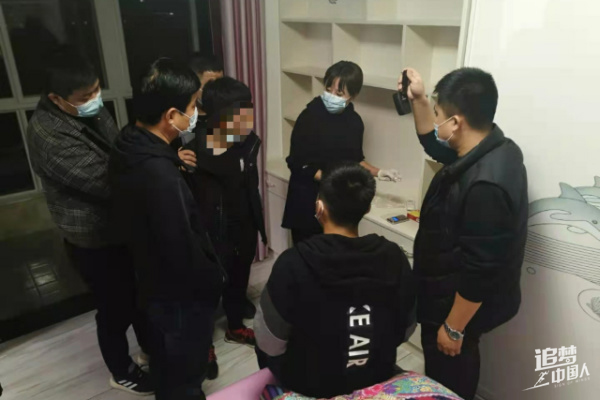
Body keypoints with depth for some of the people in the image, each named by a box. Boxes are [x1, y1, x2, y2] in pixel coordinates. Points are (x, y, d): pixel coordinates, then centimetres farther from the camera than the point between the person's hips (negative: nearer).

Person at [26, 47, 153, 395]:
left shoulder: (93, 111, -1)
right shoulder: (48, 135, -27)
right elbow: (105, 181, -31)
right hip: (94, 241, -7)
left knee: (139, 295, 23)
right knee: (115, 308, 12)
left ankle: (151, 350, 47)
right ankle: (122, 372, 38)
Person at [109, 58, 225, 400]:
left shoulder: (128, 148, -5)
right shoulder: (161, 176, -36)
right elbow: (184, 250, -28)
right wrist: (214, 281, -10)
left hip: (154, 282, 9)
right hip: (182, 293, -9)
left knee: (167, 360, 32)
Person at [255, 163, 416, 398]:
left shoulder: (293, 264, -29)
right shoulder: (395, 258, -17)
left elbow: (269, 343, -17)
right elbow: (405, 331, -3)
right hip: (378, 375, 4)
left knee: (264, 343, 25)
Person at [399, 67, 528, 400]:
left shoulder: (484, 185, -35)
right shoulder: (493, 146, -4)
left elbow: (480, 271, -30)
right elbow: (436, 146, 14)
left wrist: (453, 328, -18)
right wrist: (418, 100, 2)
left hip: (459, 307, -9)